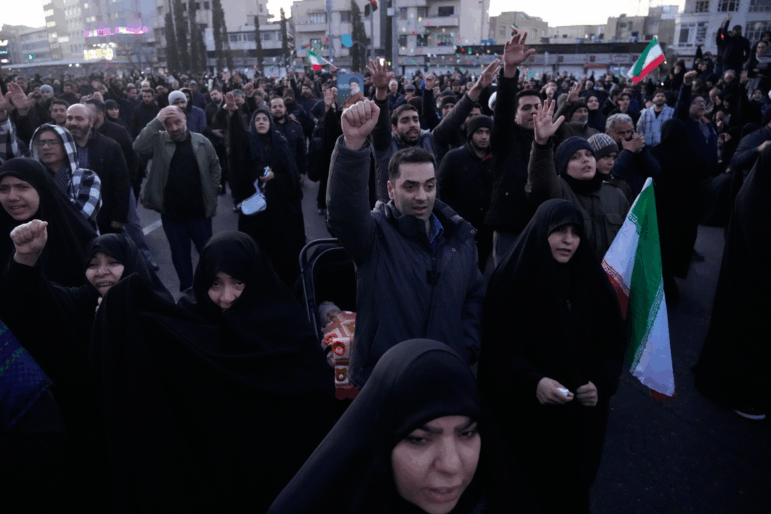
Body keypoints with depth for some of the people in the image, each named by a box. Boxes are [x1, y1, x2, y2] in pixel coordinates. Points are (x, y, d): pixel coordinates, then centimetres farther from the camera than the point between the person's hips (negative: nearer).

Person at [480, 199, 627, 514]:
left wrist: (601, 381, -13)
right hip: (528, 416, -4)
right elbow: (498, 349, -16)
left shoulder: (592, 278, -1)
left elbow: (614, 336, 3)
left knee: (574, 483, 20)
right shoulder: (511, 280, -15)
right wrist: (531, 382, -33)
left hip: (582, 412, 4)